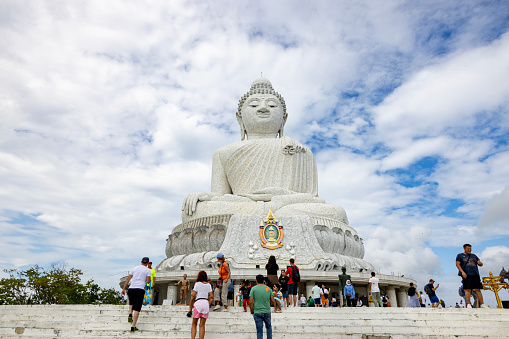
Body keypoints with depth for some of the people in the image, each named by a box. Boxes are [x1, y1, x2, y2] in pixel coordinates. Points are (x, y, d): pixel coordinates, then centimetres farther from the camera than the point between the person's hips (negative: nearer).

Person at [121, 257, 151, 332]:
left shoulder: (134, 268, 16)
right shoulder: (148, 270, 6)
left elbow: (128, 279, 12)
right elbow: (148, 281, -1)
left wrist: (124, 289, 15)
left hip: (131, 289, 4)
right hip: (140, 289, -4)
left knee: (131, 303, 31)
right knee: (137, 308, -2)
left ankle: (130, 315, 8)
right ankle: (133, 326, -7)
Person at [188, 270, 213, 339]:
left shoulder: (197, 284, 2)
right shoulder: (208, 285, 13)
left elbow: (193, 296, -2)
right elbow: (211, 297, 9)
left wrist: (190, 309, 4)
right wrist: (208, 306, 17)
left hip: (198, 303, -3)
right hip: (206, 303, 3)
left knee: (194, 324, 9)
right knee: (202, 325, 8)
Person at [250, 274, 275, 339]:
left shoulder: (253, 288, -5)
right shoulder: (268, 288, 3)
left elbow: (250, 302, -9)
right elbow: (272, 300, 4)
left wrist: (252, 312, 1)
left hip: (257, 312, -2)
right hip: (267, 312, 2)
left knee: (259, 331, 5)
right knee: (269, 327, 24)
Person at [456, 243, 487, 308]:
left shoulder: (474, 256, 23)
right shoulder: (460, 255, 10)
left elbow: (480, 263, 19)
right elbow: (457, 264, 1)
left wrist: (480, 263, -7)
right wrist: (462, 272, -12)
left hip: (475, 274, 4)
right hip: (466, 275, -4)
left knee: (478, 289, 3)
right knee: (467, 290, -8)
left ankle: (482, 304, 8)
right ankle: (468, 304, -6)